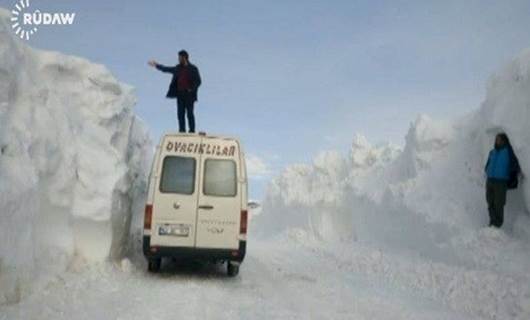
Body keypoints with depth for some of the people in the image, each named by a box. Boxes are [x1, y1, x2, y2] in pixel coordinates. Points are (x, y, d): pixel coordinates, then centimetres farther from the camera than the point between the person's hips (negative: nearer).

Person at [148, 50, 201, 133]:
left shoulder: (193, 69, -3)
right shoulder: (178, 68, 14)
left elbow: (198, 81, -4)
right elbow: (167, 69, 27)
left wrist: (191, 89, -14)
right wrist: (157, 65, 31)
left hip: (189, 95, -5)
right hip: (180, 94, 6)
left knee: (189, 113, -6)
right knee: (180, 114, 3)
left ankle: (192, 131, -4)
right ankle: (182, 130, 6)